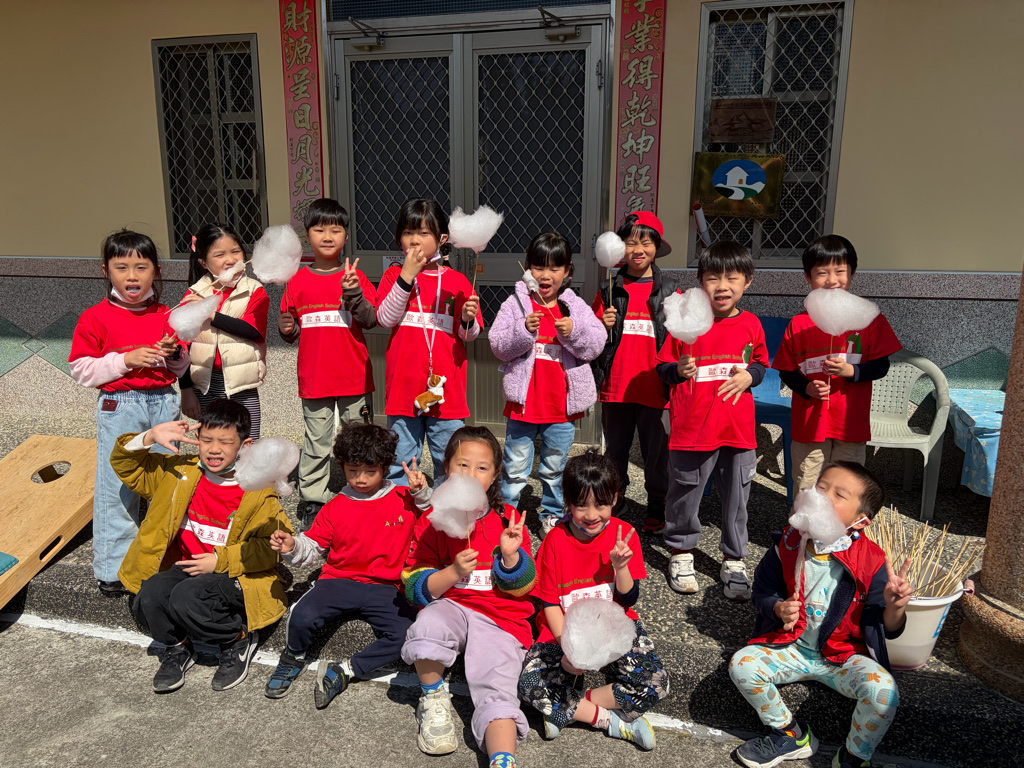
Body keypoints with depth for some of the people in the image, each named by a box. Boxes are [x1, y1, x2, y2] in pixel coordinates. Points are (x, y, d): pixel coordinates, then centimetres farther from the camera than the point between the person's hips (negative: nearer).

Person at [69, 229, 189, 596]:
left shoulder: (165, 316, 8)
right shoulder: (96, 318, -3)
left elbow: (181, 369, 16)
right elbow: (81, 370, -5)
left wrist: (174, 355, -7)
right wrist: (126, 360, -16)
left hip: (163, 403, 4)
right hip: (119, 407, -3)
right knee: (117, 487, 1)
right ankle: (113, 570, 14)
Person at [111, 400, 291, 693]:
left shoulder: (258, 492, -9)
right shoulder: (179, 474, 4)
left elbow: (271, 545, -11)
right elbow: (125, 465, 11)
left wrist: (221, 559, -18)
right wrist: (149, 438, -10)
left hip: (237, 576, -4)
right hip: (187, 567, 5)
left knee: (186, 598, -32)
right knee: (149, 596, -25)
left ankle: (239, 640, -2)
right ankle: (178, 648, 8)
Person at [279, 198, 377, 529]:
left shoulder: (355, 277, 1)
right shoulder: (298, 281, 4)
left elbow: (370, 321, -9)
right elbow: (292, 333, 11)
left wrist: (353, 295, -24)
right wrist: (287, 329, -11)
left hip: (354, 378, -1)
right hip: (314, 378, 1)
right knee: (316, 445, 9)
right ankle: (313, 504, 21)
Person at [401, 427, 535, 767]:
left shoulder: (508, 520, 4)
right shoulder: (433, 521, 4)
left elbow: (522, 587, 4)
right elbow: (415, 587, 0)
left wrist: (511, 555, -18)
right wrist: (453, 572, -19)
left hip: (501, 619, 0)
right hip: (450, 608, 1)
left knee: (496, 692, -20)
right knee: (427, 624, -32)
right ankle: (434, 700, -5)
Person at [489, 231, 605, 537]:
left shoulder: (577, 307, 3)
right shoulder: (515, 304, -2)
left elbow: (595, 346, -4)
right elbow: (499, 346, -8)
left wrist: (574, 332, -21)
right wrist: (524, 329, -24)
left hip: (562, 406, 2)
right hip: (524, 403, -2)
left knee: (555, 467, 17)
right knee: (515, 468, 9)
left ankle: (552, 515, 34)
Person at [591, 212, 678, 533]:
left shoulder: (670, 291, 4)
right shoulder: (609, 291, 5)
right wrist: (603, 327, -12)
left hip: (655, 389, -1)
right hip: (615, 388, 1)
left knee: (657, 456, 7)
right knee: (614, 454, 14)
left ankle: (656, 511, 25)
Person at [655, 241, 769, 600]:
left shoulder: (751, 325, 4)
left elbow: (761, 364, 16)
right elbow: (663, 366, 4)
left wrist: (748, 376, -4)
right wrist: (678, 370, -17)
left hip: (738, 429, 2)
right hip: (692, 428, -2)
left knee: (736, 499, 12)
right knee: (684, 496, 10)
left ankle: (734, 561, 30)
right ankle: (681, 552, 31)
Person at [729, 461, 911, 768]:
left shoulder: (871, 562, -15)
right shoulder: (789, 544, -9)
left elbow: (888, 629, -10)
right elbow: (762, 591, 3)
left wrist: (895, 606, -32)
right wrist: (778, 608, -19)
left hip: (845, 656, -2)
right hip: (791, 647, 2)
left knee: (884, 692, -29)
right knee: (741, 664, -21)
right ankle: (791, 735, 7)